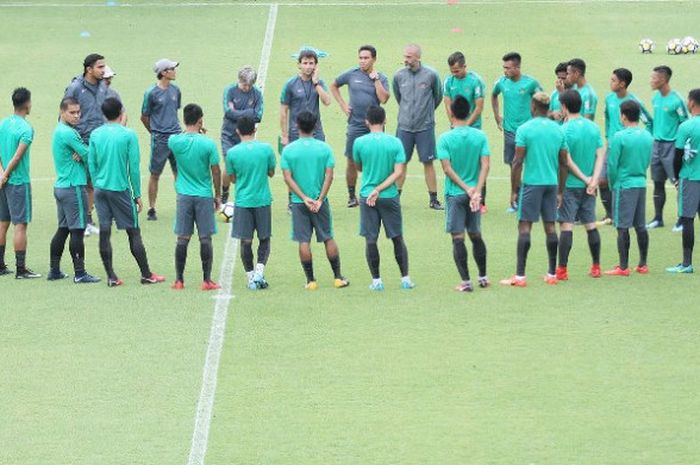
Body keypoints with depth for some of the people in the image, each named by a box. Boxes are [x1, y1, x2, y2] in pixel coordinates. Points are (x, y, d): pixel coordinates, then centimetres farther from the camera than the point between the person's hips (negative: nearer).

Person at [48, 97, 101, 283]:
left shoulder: (60, 130, 14)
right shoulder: (68, 133, -17)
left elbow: (82, 152, 9)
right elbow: (89, 156, -14)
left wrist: (80, 156, -12)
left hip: (60, 185, 10)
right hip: (74, 187, -10)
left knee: (63, 229, 13)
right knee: (77, 230, -6)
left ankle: (54, 270, 16)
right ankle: (79, 273, -4)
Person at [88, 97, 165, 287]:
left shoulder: (95, 135, 3)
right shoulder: (128, 135, -7)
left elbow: (91, 165, 5)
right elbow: (134, 168, -6)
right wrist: (137, 195, 1)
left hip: (101, 189, 3)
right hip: (120, 189, -3)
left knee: (104, 232, 3)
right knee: (134, 233, 4)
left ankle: (111, 277, 3)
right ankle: (146, 275, 9)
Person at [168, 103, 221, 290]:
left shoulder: (175, 141, -6)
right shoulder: (208, 144, -11)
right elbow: (216, 171, -3)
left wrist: (192, 131, 18)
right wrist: (218, 195, 8)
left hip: (183, 196, 2)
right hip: (204, 196, -2)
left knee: (182, 239, 6)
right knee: (205, 239, 4)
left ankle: (179, 280, 9)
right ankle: (207, 280, 5)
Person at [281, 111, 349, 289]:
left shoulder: (288, 150, -4)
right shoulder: (324, 148, -3)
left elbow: (288, 178, -9)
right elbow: (329, 176, -8)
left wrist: (304, 198, -11)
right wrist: (320, 199, -9)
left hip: (299, 202, -1)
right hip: (320, 201, 1)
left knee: (304, 241, 3)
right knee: (328, 239, 10)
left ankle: (310, 280, 4)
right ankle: (338, 277, 12)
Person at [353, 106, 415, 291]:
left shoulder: (359, 143, -6)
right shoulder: (395, 143, -5)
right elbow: (398, 172, -11)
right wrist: (380, 189, -12)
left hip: (366, 196, -1)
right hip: (390, 197, 1)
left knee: (370, 240, 5)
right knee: (397, 238, 11)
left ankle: (376, 280, 3)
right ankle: (405, 278, 11)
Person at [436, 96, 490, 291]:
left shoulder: (445, 138, -9)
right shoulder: (480, 136, -1)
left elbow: (447, 168, -14)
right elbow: (485, 165, -9)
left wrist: (466, 189, -12)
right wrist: (476, 191, -14)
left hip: (454, 194, -3)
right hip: (474, 193, 3)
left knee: (457, 237, 0)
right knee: (475, 235, 17)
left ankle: (466, 281, -5)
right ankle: (483, 277, 23)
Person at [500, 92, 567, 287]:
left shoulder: (525, 129, -8)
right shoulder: (558, 130, 7)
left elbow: (518, 162, -9)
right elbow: (563, 163, 10)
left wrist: (514, 190, -3)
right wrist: (560, 190, 18)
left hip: (532, 183, -5)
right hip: (552, 182, 5)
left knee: (524, 226, -4)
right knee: (550, 226, 10)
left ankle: (520, 276, -8)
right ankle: (552, 274, 14)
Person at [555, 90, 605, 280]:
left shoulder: (565, 130, -13)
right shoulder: (593, 127, 5)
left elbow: (567, 161, -16)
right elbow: (601, 154, 0)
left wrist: (585, 179, -9)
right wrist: (594, 180, -8)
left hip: (570, 185, -6)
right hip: (589, 187, 6)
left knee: (566, 226, -4)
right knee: (591, 225, 13)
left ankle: (562, 270, -3)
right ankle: (596, 266, 19)